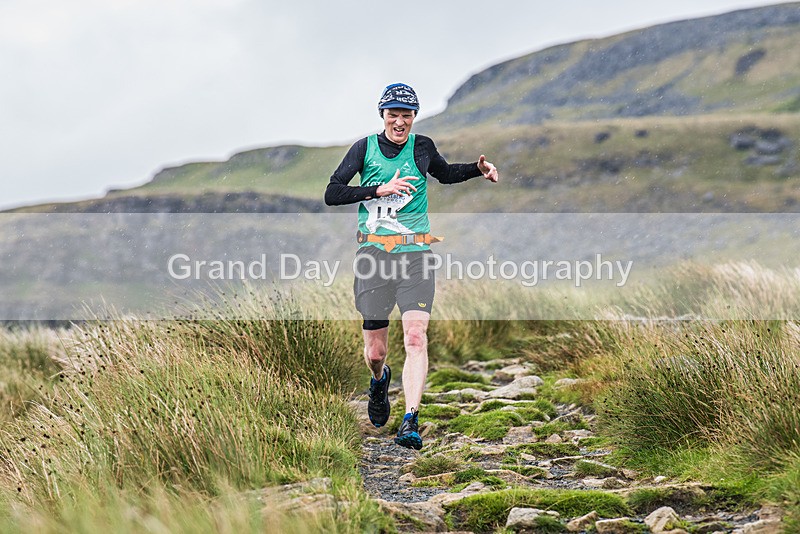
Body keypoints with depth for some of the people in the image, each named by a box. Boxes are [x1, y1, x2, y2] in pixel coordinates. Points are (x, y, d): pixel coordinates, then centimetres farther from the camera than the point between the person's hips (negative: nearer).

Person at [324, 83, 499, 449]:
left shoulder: (422, 147, 7)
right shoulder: (365, 148, 3)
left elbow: (445, 174, 28)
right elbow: (332, 194, -5)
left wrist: (478, 169, 10)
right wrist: (381, 189, -16)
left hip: (415, 254, 0)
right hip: (374, 253, 0)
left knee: (416, 337, -19)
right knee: (375, 352, 5)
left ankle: (411, 423, -23)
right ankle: (379, 381, 41)